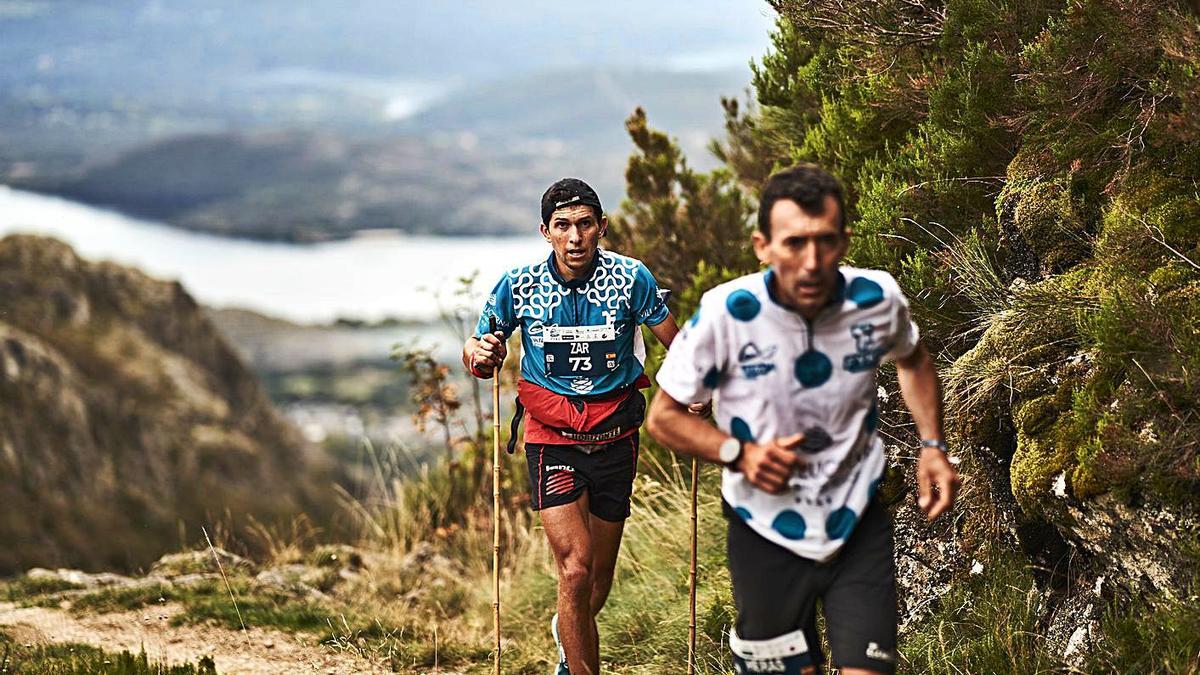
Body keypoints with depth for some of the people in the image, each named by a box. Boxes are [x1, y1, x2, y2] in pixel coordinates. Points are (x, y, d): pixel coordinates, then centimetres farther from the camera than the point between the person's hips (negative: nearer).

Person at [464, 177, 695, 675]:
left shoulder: (631, 279, -10)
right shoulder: (518, 286, -8)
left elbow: (674, 343, -2)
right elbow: (481, 363, 3)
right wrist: (478, 356, -20)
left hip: (615, 434, 2)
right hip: (552, 437, -1)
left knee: (601, 572, 14)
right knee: (575, 568, -17)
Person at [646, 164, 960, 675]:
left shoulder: (878, 298, -12)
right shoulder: (725, 314, -20)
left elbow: (913, 360, 13)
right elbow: (663, 417, -7)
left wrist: (932, 446, 0)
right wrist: (740, 454, -22)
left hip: (858, 522, 1)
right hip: (766, 532, -1)